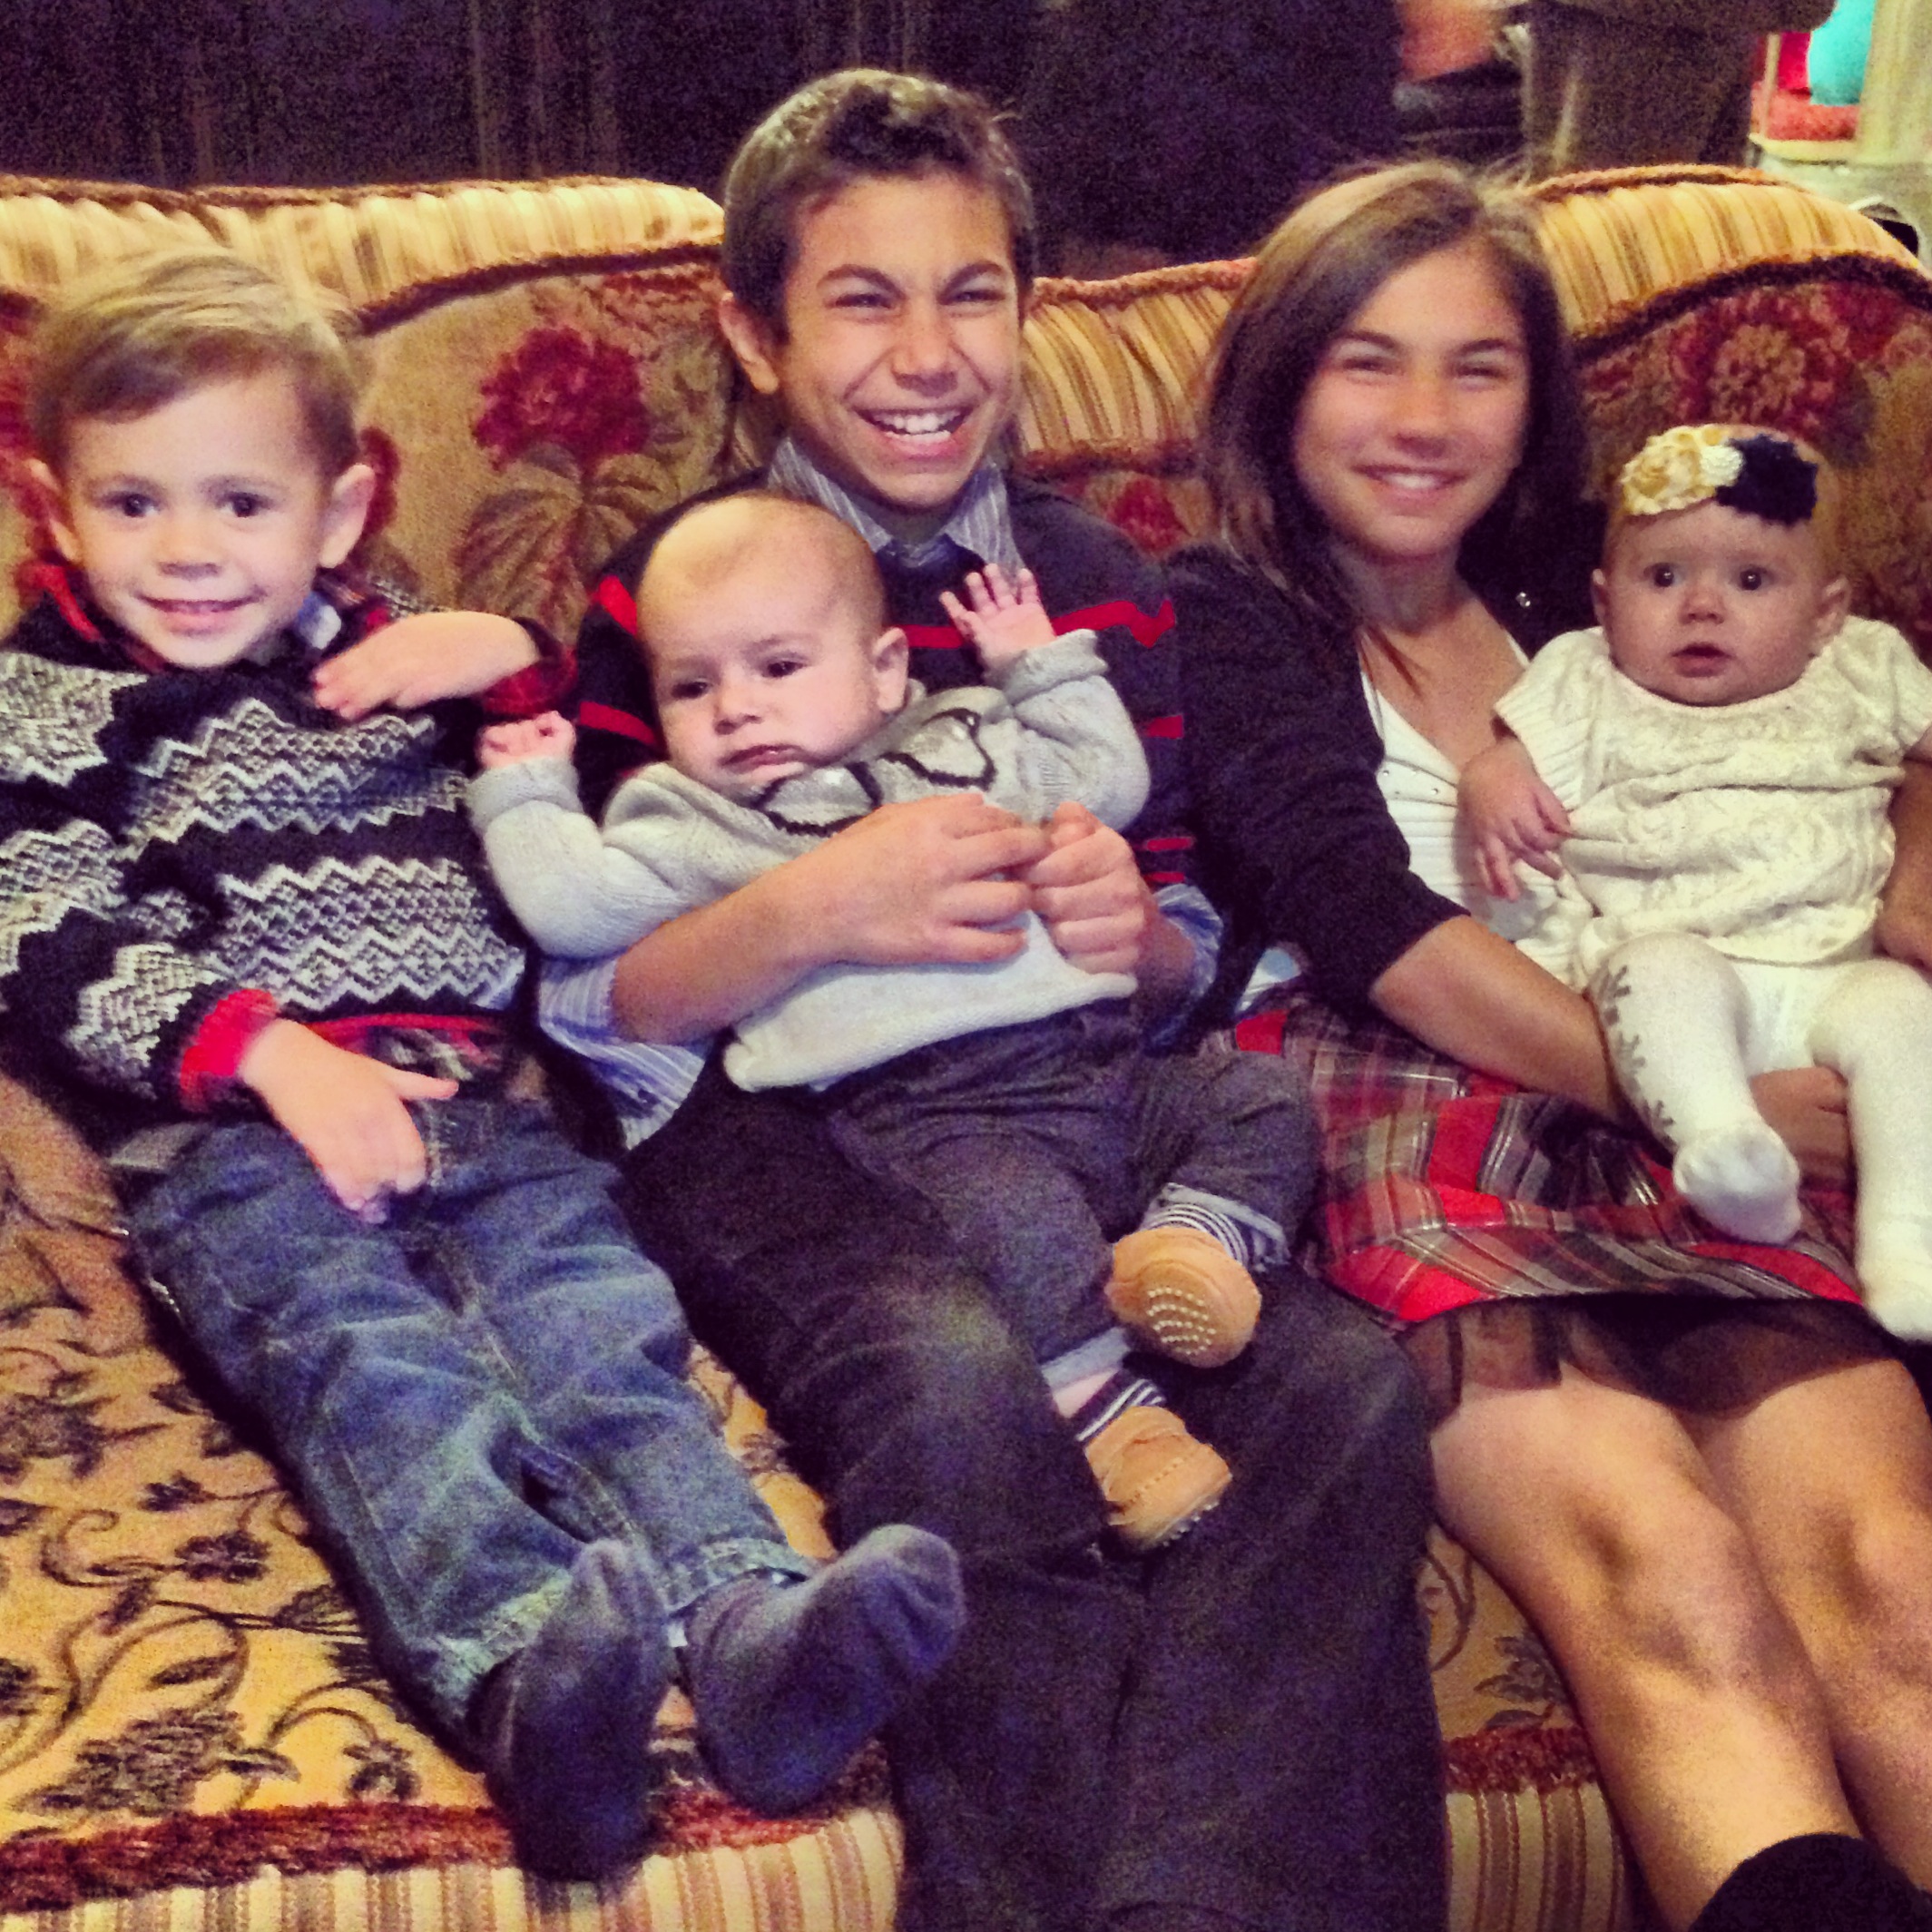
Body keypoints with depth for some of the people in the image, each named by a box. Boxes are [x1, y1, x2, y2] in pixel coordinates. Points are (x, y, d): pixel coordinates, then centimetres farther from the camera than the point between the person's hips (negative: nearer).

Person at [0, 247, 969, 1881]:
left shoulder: (397, 655, 25)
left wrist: (513, 664, 13)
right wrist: (274, 1051, -16)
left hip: (475, 1104, 4)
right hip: (231, 1136, -3)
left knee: (604, 1322, -25)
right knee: (372, 1361, -31)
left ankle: (744, 1628, -46)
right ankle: (523, 1669, -55)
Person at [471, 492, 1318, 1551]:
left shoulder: (968, 741, 26)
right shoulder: (695, 819, 15)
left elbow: (1108, 783, 32)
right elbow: (575, 907, 2)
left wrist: (1044, 666, 32)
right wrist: (525, 789, 13)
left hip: (1095, 1057, 6)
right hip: (920, 1105, -6)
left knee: (1264, 1100, -5)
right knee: (1015, 1212, -34)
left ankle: (1191, 1233, -18)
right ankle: (1103, 1413, -26)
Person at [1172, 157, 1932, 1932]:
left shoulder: (1576, 612, 27)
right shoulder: (1226, 616, 15)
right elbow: (1382, 935, -1)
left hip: (1681, 1167, 3)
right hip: (1386, 1135, -3)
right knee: (1670, 1582, -33)